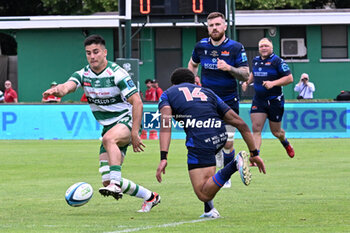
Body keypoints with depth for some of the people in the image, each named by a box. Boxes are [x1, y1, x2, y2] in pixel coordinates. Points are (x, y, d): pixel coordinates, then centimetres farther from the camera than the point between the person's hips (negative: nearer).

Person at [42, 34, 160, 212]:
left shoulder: (117, 74, -14)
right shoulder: (83, 75, 1)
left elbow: (136, 102, -15)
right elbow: (68, 86, -20)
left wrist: (134, 133, -21)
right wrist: (57, 90, -45)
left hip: (126, 120, -6)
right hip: (108, 127, 6)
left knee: (109, 138, -41)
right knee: (107, 181, -1)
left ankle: (115, 184, -48)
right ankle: (149, 197, 18)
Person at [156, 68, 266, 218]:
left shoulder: (168, 94, 22)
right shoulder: (207, 93, 31)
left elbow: (166, 125, 0)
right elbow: (240, 123, 24)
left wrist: (163, 158, -9)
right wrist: (254, 153, 27)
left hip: (199, 139, -5)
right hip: (220, 136, 5)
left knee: (204, 194, -4)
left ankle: (234, 165, -25)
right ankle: (209, 210, 25)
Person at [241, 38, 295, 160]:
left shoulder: (277, 61, -11)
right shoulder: (255, 60, 7)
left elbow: (289, 78, -15)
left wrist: (273, 83, -24)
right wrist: (247, 82, 11)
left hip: (275, 100, -4)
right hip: (258, 100, 4)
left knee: (276, 132, 9)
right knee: (256, 129, -12)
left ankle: (285, 143, 44)